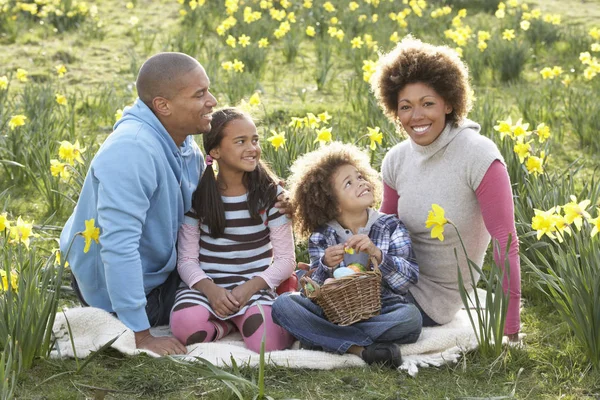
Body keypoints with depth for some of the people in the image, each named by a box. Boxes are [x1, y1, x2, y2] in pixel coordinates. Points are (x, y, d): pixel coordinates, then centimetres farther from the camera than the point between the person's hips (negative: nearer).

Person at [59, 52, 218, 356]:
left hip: (158, 268, 8)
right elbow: (119, 245, -39)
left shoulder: (185, 142, -7)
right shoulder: (132, 151, -36)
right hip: (110, 282, -8)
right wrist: (141, 337, -36)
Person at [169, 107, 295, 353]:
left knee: (267, 343, -30)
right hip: (207, 285, 1)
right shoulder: (197, 195, 1)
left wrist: (249, 288, -17)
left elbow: (286, 259, -1)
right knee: (186, 326, -33)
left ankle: (245, 320, 4)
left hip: (255, 286, 0)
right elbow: (187, 259, 0)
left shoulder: (270, 193, 0)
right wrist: (210, 289, -21)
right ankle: (228, 322, -1)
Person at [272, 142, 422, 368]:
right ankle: (362, 348, -28)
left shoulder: (390, 227, 1)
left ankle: (324, 339, -24)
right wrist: (325, 266, -26)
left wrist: (377, 254, -26)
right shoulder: (321, 237, 3)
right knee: (283, 304, -23)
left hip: (383, 312, -1)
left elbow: (410, 278, -9)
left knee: (411, 317, -34)